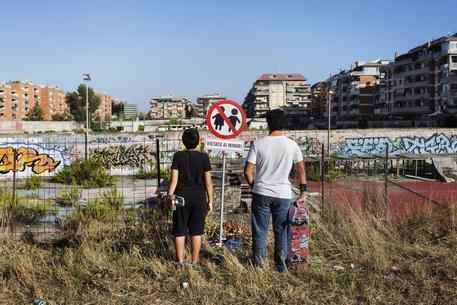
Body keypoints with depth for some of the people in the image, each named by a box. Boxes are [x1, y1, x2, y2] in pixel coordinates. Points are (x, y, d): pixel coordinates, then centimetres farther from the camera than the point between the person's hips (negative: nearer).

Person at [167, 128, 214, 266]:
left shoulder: (178, 156, -4)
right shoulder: (203, 157, -4)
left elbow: (174, 179, -9)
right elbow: (208, 181, -3)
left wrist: (170, 195, -2)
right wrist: (210, 200, 3)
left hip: (181, 197, 0)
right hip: (199, 197, 0)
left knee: (180, 230, 9)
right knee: (196, 231, 9)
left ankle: (180, 261, 12)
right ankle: (194, 261, 13)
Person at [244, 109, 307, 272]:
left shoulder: (258, 144, -5)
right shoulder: (292, 145, -1)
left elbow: (248, 170, -5)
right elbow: (301, 169, 6)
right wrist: (303, 190, 17)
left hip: (261, 193, 0)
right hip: (283, 194, 1)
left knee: (260, 230, 9)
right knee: (281, 230, 12)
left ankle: (258, 263, 11)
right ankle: (281, 261, 6)